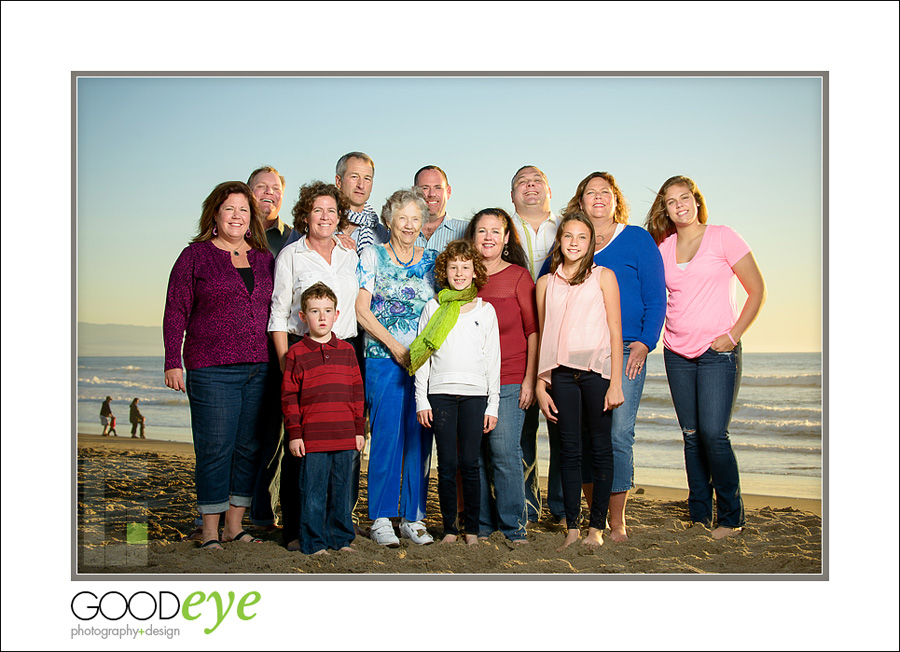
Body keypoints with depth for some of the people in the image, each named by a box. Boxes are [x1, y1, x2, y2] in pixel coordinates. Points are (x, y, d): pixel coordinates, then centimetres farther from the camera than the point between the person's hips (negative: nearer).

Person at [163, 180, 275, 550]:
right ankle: (210, 531, 10)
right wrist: (173, 362, -7)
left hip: (259, 370, 5)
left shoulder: (264, 259, 14)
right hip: (211, 370, -4)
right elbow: (176, 311, 0)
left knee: (249, 448, 8)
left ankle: (235, 526, 20)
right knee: (214, 450, -2)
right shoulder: (195, 255, 2)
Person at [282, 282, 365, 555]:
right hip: (312, 438, -3)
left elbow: (357, 392, 13)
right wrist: (294, 433, -5)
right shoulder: (296, 353, 1)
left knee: (342, 490, 11)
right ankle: (313, 542, 12)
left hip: (345, 437, 3)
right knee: (313, 492, 2)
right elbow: (289, 397, 0)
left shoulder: (347, 351, 10)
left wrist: (359, 429, 10)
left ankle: (340, 538, 23)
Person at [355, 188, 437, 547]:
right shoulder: (372, 256, 4)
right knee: (386, 436, -4)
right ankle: (381, 519, 6)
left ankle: (413, 517, 14)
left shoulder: (431, 259, 13)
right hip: (384, 359, -3)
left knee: (419, 438, 4)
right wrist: (395, 346, -8)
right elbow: (361, 310, -2)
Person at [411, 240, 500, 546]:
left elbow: (493, 359, 9)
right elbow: (421, 355, 6)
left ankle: (472, 528, 13)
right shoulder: (433, 307, 7)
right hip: (440, 393, 0)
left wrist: (492, 405, 4)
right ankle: (449, 528, 12)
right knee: (447, 464, 1)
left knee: (470, 463, 1)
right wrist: (421, 400, -1)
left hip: (475, 394, 0)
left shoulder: (486, 309, 8)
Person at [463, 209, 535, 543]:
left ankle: (513, 526, 7)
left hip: (509, 382, -3)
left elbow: (533, 330, 1)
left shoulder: (518, 275, 1)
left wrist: (530, 379, -5)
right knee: (474, 454, 5)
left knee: (505, 453, -6)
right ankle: (481, 524, 18)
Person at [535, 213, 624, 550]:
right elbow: (542, 336, 12)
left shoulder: (603, 277, 4)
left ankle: (596, 527, 12)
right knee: (569, 450, 4)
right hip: (561, 374, 2)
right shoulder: (545, 283, 11)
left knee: (600, 448, 4)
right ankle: (572, 528, 9)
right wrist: (540, 385, 7)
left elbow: (615, 331, 0)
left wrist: (616, 382, -6)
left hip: (597, 370, -2)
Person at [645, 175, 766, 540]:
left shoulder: (722, 237, -2)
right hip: (677, 354, 4)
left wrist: (733, 335, -8)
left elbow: (757, 290, -1)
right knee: (691, 436, 6)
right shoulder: (663, 248, 9)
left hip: (718, 352, -4)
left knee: (713, 433, -13)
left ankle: (731, 517, 3)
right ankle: (699, 517, 15)